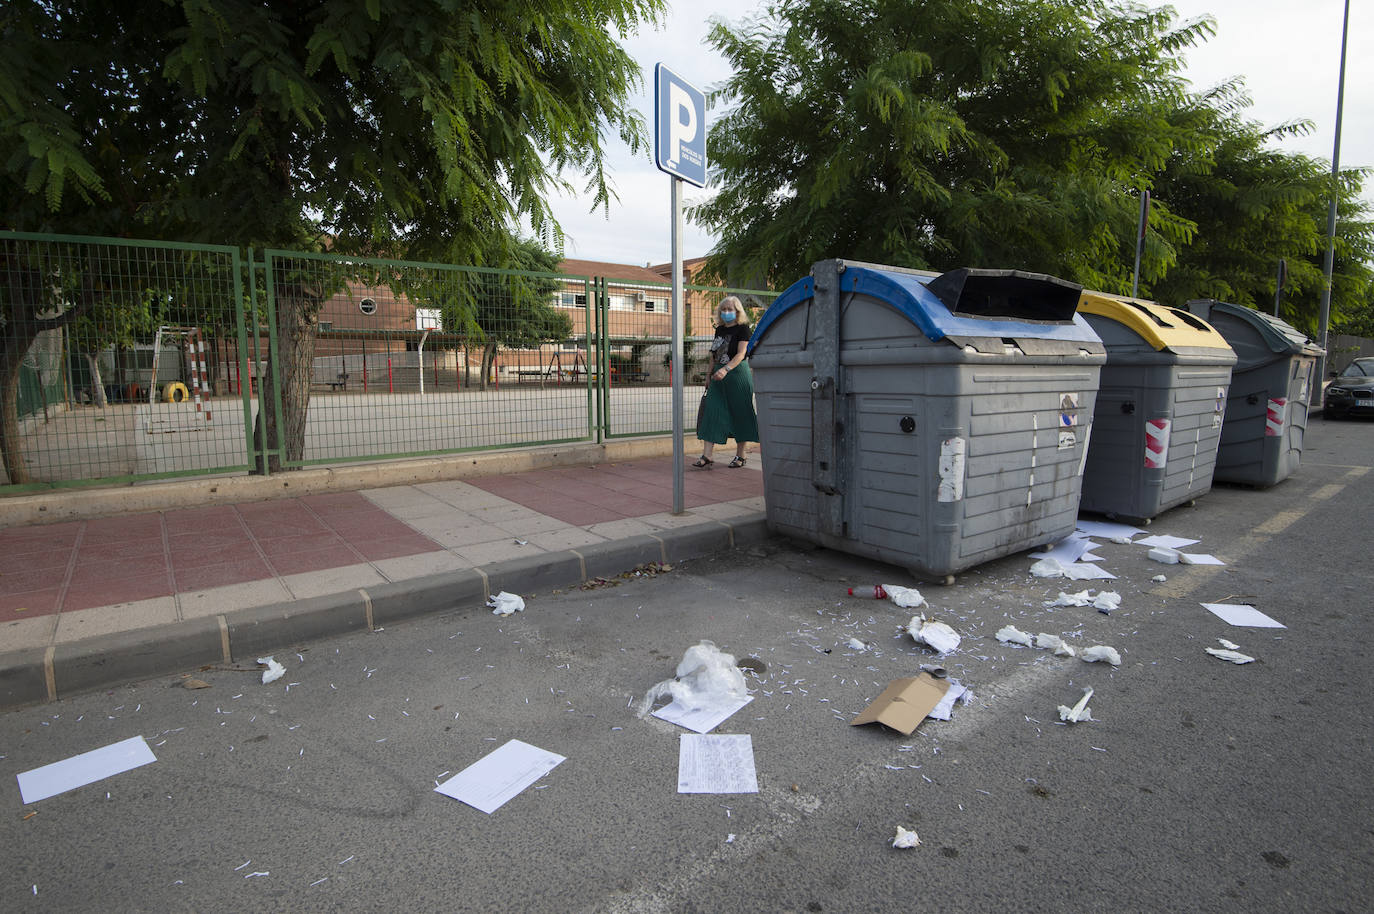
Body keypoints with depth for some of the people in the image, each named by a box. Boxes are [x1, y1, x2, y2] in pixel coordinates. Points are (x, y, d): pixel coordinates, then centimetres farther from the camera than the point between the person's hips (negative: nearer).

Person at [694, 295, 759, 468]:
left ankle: (740, 455, 12)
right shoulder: (719, 329, 15)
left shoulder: (742, 328, -6)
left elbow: (741, 354, -17)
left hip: (737, 373, -6)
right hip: (719, 376, 6)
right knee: (711, 413, -3)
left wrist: (726, 369, -30)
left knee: (739, 413, 1)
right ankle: (706, 456, -5)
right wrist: (709, 374, 19)